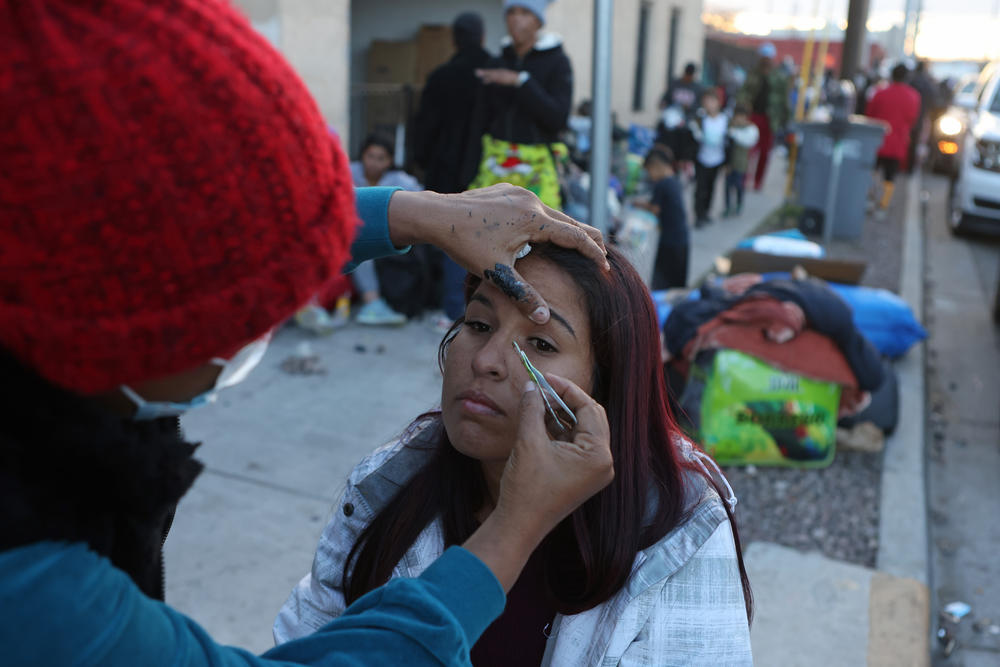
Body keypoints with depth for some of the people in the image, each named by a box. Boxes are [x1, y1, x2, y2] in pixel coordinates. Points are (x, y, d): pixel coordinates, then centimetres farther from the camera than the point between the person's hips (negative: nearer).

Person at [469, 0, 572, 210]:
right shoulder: (497, 66, 9)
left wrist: (520, 81, -21)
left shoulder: (558, 62, -4)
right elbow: (484, 121, 13)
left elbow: (557, 119, -16)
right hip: (496, 165, 4)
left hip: (536, 168, -4)